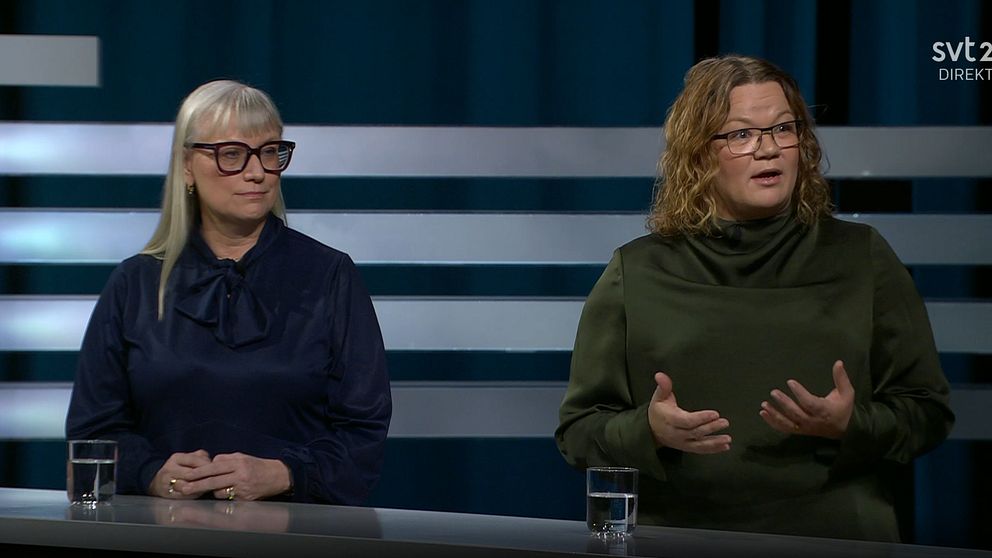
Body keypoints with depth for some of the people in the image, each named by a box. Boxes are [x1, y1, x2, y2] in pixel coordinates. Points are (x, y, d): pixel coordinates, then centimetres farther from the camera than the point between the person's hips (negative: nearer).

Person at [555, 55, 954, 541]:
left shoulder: (861, 259, 14)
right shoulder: (635, 275, 12)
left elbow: (928, 414, 13)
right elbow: (578, 432, 10)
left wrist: (852, 427, -6)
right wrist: (649, 432, -9)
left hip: (835, 543, -1)